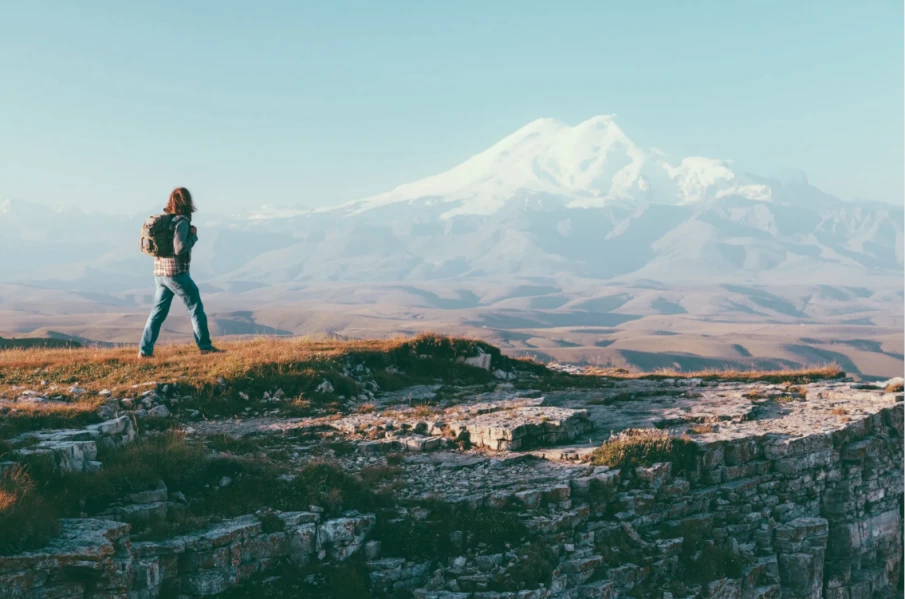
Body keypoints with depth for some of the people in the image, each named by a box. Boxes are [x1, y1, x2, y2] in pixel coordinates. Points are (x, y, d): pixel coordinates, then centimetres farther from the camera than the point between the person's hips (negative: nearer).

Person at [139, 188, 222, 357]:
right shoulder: (181, 221, -13)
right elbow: (179, 249, -22)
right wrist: (194, 236, -6)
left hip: (160, 273, 7)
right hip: (176, 273, -7)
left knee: (158, 312, 10)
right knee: (196, 308, 4)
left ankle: (145, 350, 7)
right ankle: (205, 346, 6)